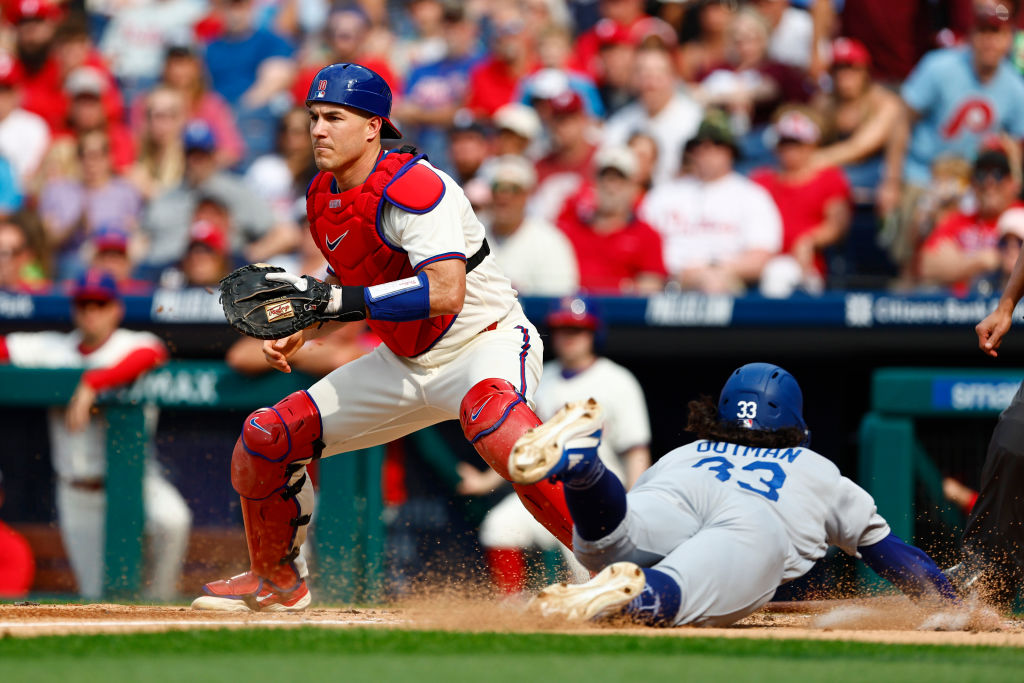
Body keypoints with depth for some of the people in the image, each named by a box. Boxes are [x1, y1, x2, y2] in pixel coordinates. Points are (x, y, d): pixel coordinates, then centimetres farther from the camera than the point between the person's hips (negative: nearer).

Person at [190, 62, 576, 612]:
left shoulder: (411, 187, -24)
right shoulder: (323, 196, 3)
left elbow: (446, 294, -37)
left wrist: (335, 299, -39)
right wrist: (301, 329, 0)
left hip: (485, 339, -9)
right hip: (404, 362, 9)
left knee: (491, 419, -44)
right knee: (264, 440, 4)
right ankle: (278, 581, 29)